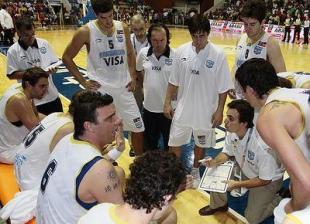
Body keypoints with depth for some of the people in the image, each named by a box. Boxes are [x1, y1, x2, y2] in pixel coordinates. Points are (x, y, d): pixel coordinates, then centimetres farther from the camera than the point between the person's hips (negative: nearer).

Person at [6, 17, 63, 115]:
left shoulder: (44, 43, 0)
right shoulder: (13, 51, -8)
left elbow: (54, 63, 8)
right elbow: (11, 75, -7)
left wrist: (53, 69, -14)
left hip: (52, 96, 3)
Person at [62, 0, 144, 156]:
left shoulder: (123, 28, 2)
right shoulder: (86, 31, -10)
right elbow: (67, 57, -2)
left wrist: (133, 77, 6)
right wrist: (83, 82, -5)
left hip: (123, 87, 4)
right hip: (100, 89, -4)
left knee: (138, 128, 12)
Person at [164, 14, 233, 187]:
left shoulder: (218, 54, -13)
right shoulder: (181, 51, -6)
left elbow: (223, 87, -8)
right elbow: (174, 81, 2)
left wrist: (219, 111, -9)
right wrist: (168, 102, 1)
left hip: (206, 111, -1)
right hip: (183, 109, 2)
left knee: (201, 143, 18)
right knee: (175, 142, 11)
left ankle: (195, 171, 44)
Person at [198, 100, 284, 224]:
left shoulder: (262, 145, -39)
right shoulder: (232, 132, -21)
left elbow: (265, 180, -26)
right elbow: (226, 153, -1)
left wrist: (238, 184, -27)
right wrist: (214, 162, -21)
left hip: (268, 179, -5)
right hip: (244, 170, 6)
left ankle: (280, 199, 21)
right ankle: (218, 204, 15)